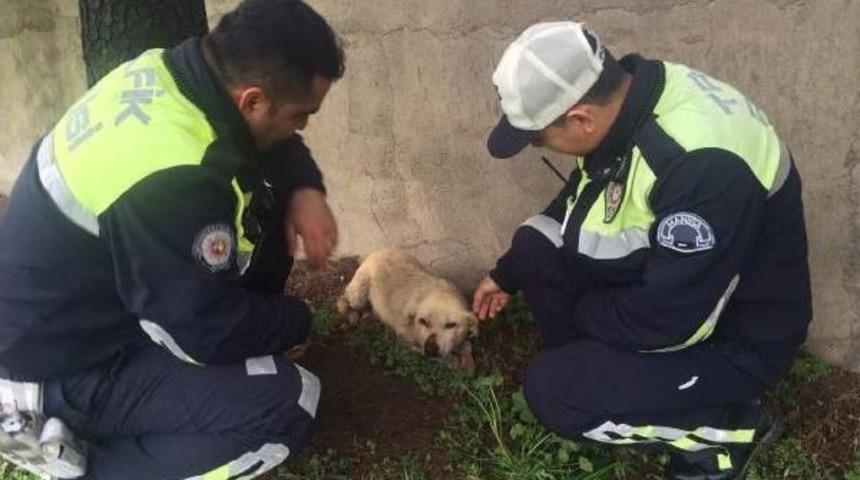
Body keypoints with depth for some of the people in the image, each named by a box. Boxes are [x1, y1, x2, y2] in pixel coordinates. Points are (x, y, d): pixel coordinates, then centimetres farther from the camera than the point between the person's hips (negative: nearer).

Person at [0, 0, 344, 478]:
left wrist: (306, 190, -11)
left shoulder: (173, 68, -10)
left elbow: (272, 144, 9)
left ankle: (185, 366, 14)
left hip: (74, 302, 9)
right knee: (290, 401, -20)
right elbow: (214, 332, -25)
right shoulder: (172, 182, -36)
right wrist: (296, 320, -6)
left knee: (267, 202, 5)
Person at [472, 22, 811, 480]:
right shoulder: (623, 99, -10)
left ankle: (728, 425, 1)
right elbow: (577, 203, 9)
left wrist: (579, 312, -12)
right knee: (536, 248, -3)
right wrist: (507, 274, 13)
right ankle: (601, 366, 11)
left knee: (553, 392, -17)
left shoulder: (704, 164, -37)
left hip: (734, 334, -8)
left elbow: (667, 321, -30)